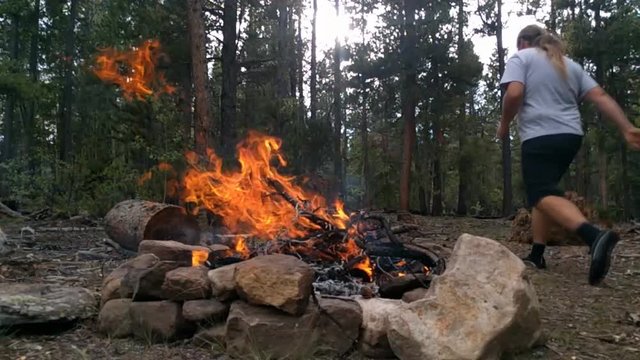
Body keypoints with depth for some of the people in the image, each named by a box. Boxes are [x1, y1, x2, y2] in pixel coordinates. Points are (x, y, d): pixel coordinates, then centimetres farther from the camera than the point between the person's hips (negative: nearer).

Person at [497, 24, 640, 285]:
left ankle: (595, 236, -42)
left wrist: (504, 124, 2)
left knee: (543, 196, -18)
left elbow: (514, 94, -14)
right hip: (571, 136, 8)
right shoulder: (570, 65, 23)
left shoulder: (520, 58, 5)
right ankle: (537, 255, 16)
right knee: (544, 191, 18)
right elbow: (600, 97, 12)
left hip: (540, 138, -7)